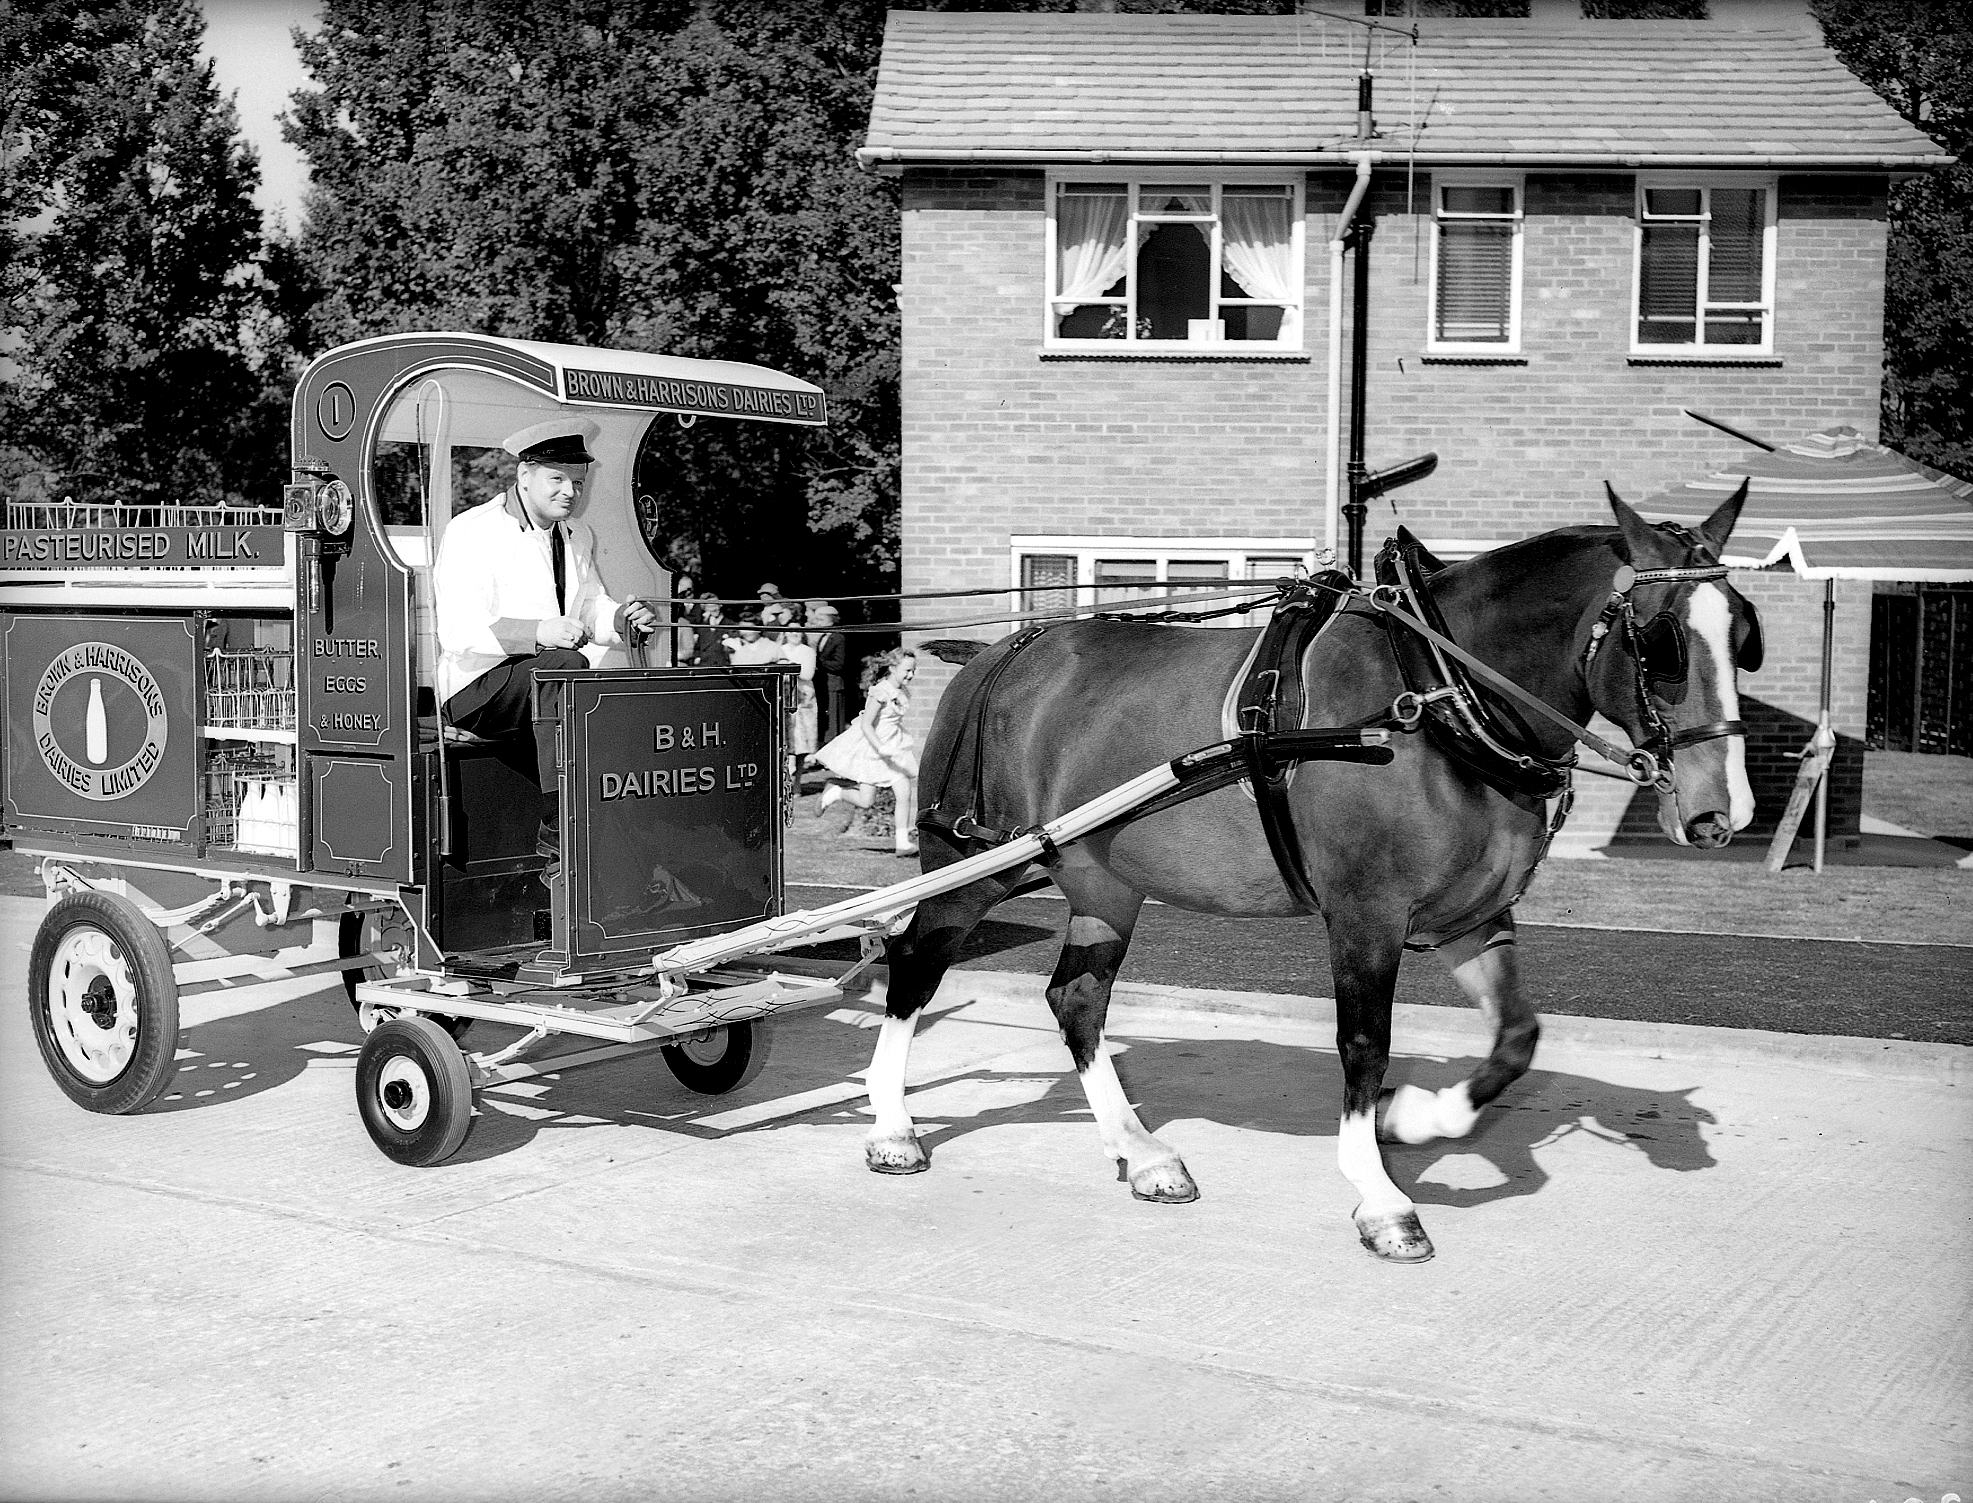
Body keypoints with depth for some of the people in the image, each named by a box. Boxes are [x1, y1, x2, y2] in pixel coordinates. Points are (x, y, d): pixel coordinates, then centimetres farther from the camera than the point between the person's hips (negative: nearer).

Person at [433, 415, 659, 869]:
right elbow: (460, 633, -19)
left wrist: (624, 618, 1)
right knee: (566, 664, -35)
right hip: (477, 686, -7)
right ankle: (560, 828, -37)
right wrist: (539, 633, -32)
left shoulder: (579, 538, 17)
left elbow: (590, 608, 25)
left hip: (548, 681, 7)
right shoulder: (471, 533, -9)